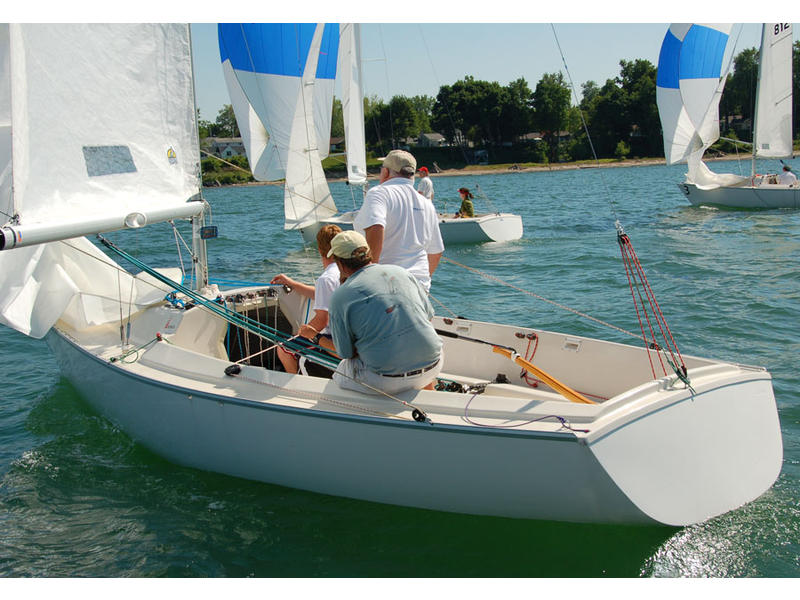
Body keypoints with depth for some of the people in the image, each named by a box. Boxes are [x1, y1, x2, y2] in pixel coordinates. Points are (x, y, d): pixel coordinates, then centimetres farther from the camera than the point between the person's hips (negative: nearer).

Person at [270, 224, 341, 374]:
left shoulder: (326, 279, -23)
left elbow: (321, 320, -25)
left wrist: (302, 332, -5)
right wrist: (291, 283, 26)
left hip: (334, 339, -10)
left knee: (283, 349, -2)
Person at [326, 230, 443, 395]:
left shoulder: (340, 297, -5)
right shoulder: (401, 272, 7)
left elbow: (346, 353, -1)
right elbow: (429, 315, 14)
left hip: (388, 381, -4)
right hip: (433, 366, 4)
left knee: (338, 375, 23)